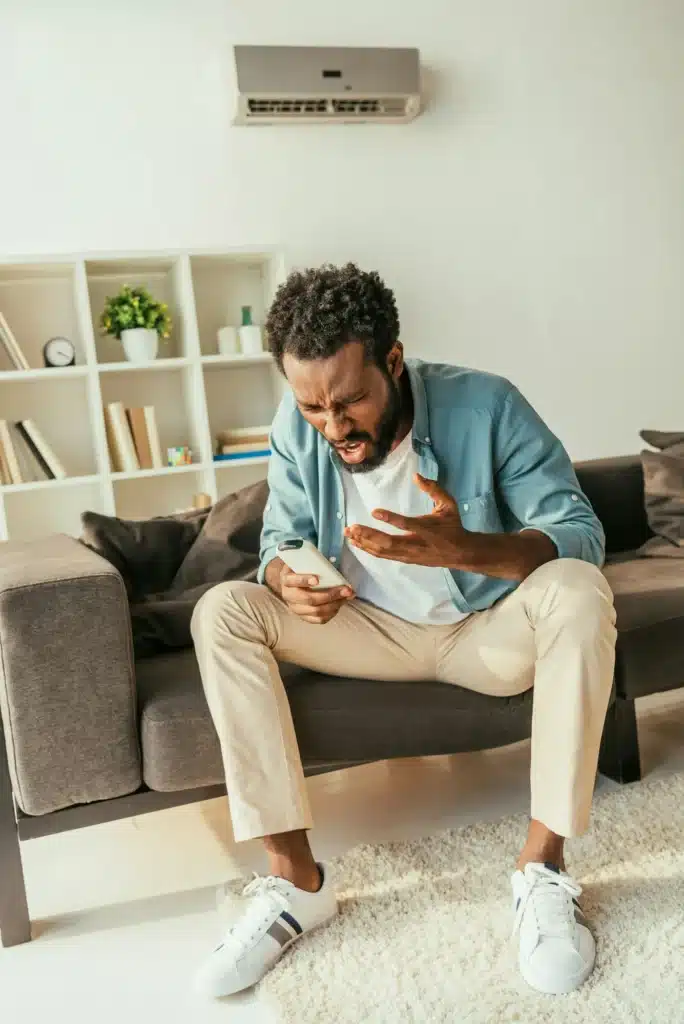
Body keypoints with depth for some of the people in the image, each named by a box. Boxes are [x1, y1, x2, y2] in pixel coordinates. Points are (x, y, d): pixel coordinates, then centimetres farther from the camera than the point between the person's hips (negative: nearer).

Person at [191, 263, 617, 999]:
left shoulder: (486, 405, -20)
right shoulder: (296, 425, -11)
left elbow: (581, 532, -23)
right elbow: (280, 537, -1)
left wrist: (463, 548, -43)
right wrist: (289, 581, -27)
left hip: (489, 631, -2)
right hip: (373, 631, 3)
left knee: (579, 591, -33)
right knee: (222, 612, -19)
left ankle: (542, 867, -22)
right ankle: (295, 877, -19)